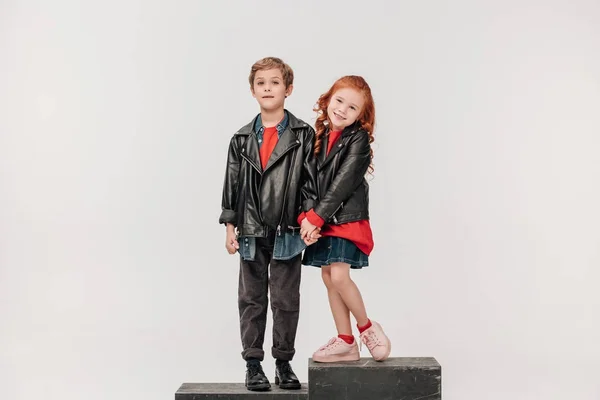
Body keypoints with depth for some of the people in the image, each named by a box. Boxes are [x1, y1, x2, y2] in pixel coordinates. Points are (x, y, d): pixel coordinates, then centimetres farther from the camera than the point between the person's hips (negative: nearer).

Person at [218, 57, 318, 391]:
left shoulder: (303, 134, 0)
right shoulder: (242, 139, 6)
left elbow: (310, 181, -2)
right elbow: (232, 183, 7)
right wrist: (230, 225, 3)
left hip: (287, 232, -2)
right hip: (251, 232, 2)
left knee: (286, 300, 6)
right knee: (252, 299, 9)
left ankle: (284, 363, 20)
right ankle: (253, 364, 19)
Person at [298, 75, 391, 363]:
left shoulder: (358, 138, -10)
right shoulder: (320, 136, 7)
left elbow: (344, 182, -18)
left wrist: (315, 217, -20)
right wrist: (305, 216, -11)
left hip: (347, 217, -6)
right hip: (322, 218, 7)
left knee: (339, 275, -16)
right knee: (328, 277, 8)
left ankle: (366, 326, 8)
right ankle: (345, 342, 18)